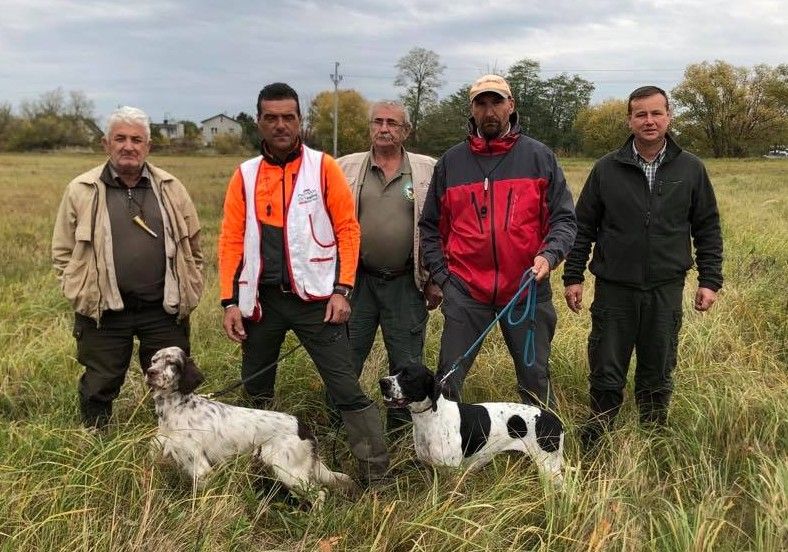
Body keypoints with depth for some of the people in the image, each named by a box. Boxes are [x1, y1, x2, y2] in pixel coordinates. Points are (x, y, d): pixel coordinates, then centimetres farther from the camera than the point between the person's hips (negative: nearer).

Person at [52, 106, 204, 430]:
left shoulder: (171, 189, 4)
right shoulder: (81, 190, -1)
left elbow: (193, 244, 12)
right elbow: (63, 251, 5)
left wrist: (189, 291, 8)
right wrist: (81, 293, -2)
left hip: (164, 309, 1)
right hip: (103, 311, -1)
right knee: (99, 388, 13)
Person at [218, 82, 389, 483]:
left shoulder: (323, 167, -1)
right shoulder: (245, 175, 6)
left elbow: (347, 229, -3)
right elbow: (231, 241, 4)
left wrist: (342, 290, -9)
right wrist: (230, 301, -2)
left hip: (315, 298, -3)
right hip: (261, 299, 4)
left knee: (345, 389, -4)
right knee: (256, 392, 15)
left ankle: (377, 475, 6)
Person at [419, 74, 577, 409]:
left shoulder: (539, 157, 5)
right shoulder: (450, 162, 8)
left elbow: (563, 218, 4)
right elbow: (431, 227, 12)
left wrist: (548, 255, -14)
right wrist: (439, 275, 2)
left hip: (526, 290, 0)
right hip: (465, 290, 1)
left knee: (535, 378, 9)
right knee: (447, 378, 5)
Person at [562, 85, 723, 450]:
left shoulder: (690, 169, 3)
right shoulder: (607, 169, 1)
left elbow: (707, 228, 7)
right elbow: (583, 226, 4)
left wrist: (710, 280, 2)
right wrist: (573, 276, 1)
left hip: (667, 289, 1)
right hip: (614, 287, -1)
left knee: (658, 374, 12)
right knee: (606, 373, 6)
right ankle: (597, 435, 22)